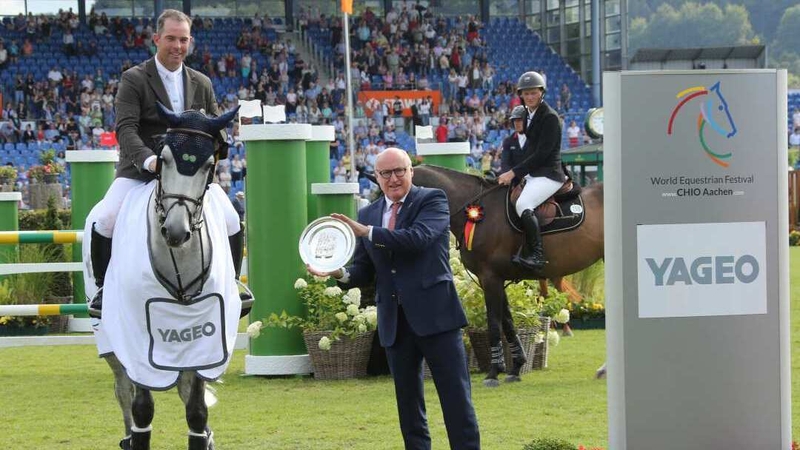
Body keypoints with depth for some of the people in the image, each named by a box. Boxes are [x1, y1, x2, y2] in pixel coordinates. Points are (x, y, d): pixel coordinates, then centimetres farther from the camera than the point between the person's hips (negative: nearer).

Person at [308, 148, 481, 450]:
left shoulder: (432, 200, -2)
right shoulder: (368, 214, 12)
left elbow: (418, 237, -21)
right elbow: (364, 270, 13)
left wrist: (367, 232, -20)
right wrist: (341, 273, -9)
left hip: (435, 314, -5)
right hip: (394, 321, 5)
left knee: (456, 396, -4)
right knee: (408, 402, 11)